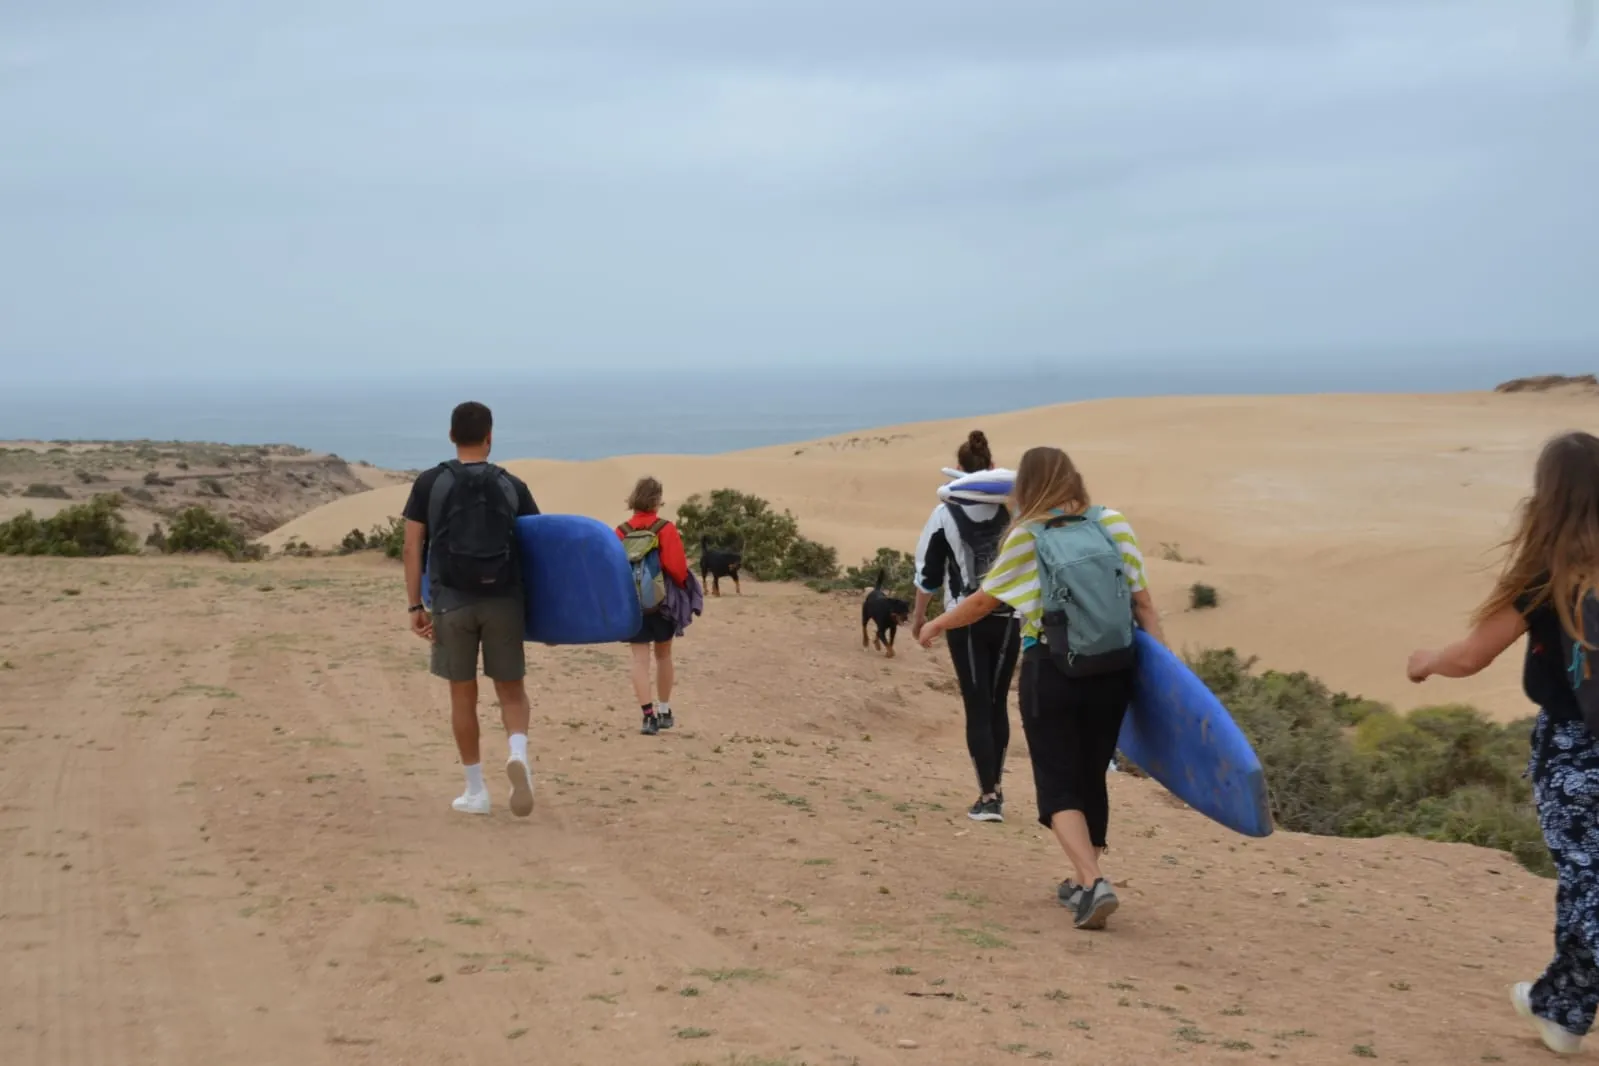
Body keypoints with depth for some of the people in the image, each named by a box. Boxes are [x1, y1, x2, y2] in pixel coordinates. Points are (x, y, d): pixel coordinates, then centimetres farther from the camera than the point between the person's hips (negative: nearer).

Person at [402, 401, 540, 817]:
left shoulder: (429, 484, 3)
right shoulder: (512, 486, 5)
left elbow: (413, 548, 0)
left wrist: (415, 606, 1)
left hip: (452, 602, 0)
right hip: (504, 602, 0)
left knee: (463, 694, 10)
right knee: (511, 690, 11)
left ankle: (476, 791, 15)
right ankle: (519, 752, -18)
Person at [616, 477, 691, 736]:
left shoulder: (621, 532, -2)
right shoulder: (666, 529, -9)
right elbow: (677, 567, -14)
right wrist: (682, 585, 6)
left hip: (631, 604, 1)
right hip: (662, 602, -1)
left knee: (640, 658, 0)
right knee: (663, 655, 16)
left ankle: (649, 715, -10)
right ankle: (664, 711, 25)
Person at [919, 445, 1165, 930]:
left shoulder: (1026, 537, -6)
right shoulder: (1113, 524, 0)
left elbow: (982, 602, 4)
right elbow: (1143, 604, -2)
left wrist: (937, 625, 21)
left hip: (1052, 673, -3)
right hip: (1114, 673, 3)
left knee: (1058, 785, 3)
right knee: (1091, 780, 18)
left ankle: (1091, 882, -16)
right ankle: (1085, 881, 29)